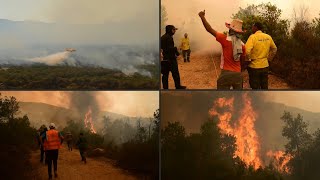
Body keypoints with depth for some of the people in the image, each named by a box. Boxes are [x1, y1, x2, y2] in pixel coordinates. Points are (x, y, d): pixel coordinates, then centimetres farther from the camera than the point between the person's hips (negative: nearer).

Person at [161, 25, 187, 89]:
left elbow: (161, 47, 19)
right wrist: (176, 52, -9)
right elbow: (170, 48, -21)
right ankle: (178, 86, 9)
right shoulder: (169, 37, -15)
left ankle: (165, 87, 9)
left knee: (165, 74, 8)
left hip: (165, 58, 9)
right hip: (170, 58, -9)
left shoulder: (162, 37, 14)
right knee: (175, 73, 2)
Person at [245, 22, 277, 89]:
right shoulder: (268, 37, 3)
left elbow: (247, 50, -27)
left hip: (254, 66, -5)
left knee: (255, 88, 4)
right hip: (265, 66, 5)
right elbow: (274, 49, 15)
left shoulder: (253, 37, -15)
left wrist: (249, 59, -10)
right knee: (264, 87, 16)